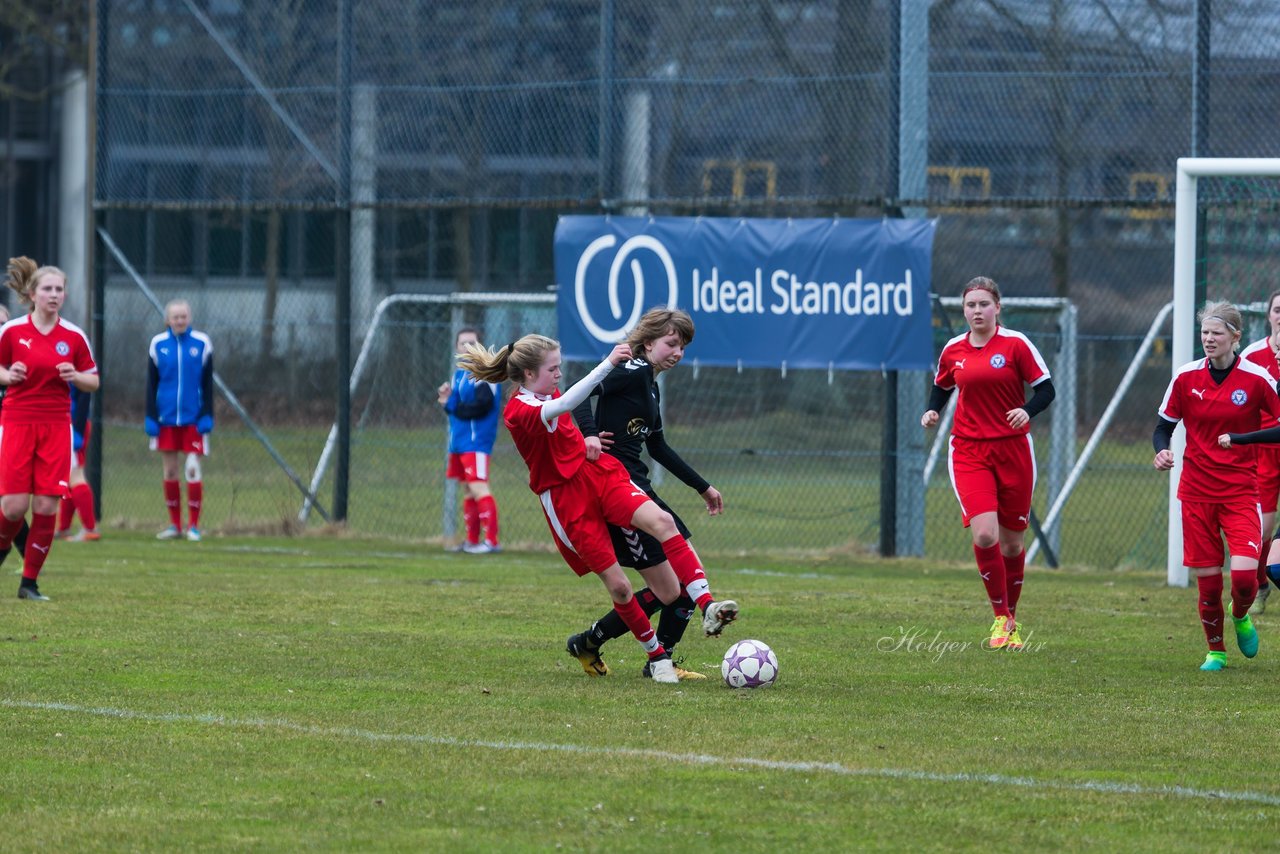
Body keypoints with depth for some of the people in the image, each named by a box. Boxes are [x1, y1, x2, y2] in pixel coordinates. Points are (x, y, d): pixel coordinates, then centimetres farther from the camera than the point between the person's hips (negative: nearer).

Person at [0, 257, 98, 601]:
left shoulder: (74, 336, 3)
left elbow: (93, 381, 11)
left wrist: (75, 376, -11)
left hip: (56, 426, 2)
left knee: (47, 506, -4)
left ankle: (29, 582, 5)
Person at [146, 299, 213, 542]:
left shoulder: (202, 343, 0)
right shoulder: (158, 344, 3)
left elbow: (208, 383, 4)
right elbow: (151, 384, 7)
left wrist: (207, 416, -3)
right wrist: (151, 417, 1)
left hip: (193, 419, -2)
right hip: (167, 419, 2)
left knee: (193, 470, -7)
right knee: (170, 471, 5)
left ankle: (193, 525, 0)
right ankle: (174, 524, 15)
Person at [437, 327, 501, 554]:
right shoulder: (459, 374, 17)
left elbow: (482, 405, -20)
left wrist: (451, 405, -11)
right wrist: (445, 396, -2)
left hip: (476, 440, -9)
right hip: (459, 440, 9)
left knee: (478, 488, -15)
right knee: (469, 491, 12)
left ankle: (491, 540, -16)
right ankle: (471, 540, 18)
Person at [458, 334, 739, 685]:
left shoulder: (549, 394, 12)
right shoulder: (517, 412, -16)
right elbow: (563, 405, -36)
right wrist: (607, 364, -41)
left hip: (601, 475, 7)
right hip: (567, 501, -7)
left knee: (662, 521, -21)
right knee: (618, 585, -7)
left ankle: (707, 607, -30)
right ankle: (657, 657, 12)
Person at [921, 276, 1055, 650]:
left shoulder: (1015, 344, -5)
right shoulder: (953, 351, 5)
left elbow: (1046, 389, -3)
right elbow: (941, 387, 23)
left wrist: (1027, 411, -23)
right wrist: (932, 411, 2)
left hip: (1013, 449, -1)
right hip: (969, 452, 1)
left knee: (1011, 541, 7)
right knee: (984, 535, -17)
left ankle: (1011, 620, 25)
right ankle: (1000, 617, -3)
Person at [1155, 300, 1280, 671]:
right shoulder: (1186, 377, -1)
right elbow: (1164, 425, 7)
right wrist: (1162, 451, -13)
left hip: (1241, 491, -2)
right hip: (1196, 491, 2)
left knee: (1244, 575, -17)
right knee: (1207, 582, 1)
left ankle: (1241, 616, 18)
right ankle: (1216, 651, 25)